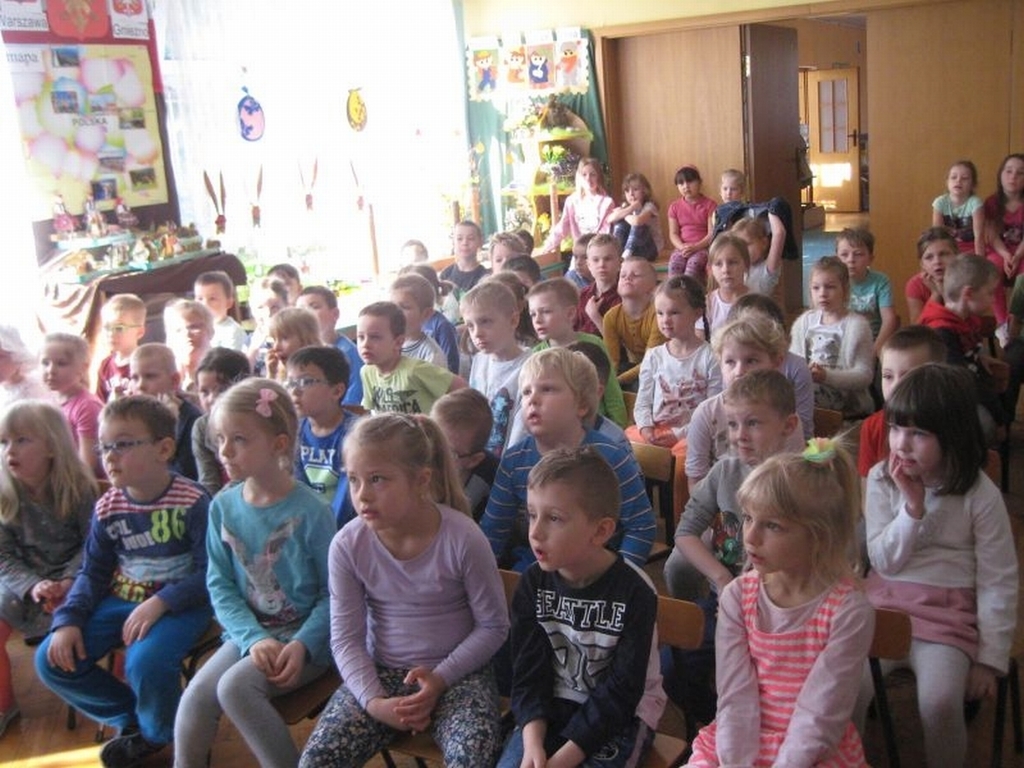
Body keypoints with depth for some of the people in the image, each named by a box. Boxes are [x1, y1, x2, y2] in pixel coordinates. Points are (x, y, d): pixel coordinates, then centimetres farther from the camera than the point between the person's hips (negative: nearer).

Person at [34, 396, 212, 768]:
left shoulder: (193, 501, -17)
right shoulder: (107, 507, 1)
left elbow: (209, 572, -17)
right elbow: (92, 574, 8)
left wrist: (159, 603, -29)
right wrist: (68, 620, -8)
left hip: (180, 604, -6)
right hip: (121, 600, 6)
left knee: (144, 663, -32)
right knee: (52, 661, -7)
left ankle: (157, 734, 4)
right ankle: (131, 716, 14)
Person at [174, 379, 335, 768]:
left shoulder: (311, 511, -14)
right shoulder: (224, 506, -1)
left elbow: (332, 593, -9)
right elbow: (220, 585, 0)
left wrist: (302, 645, -22)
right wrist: (255, 639, -14)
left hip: (305, 637, -4)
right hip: (248, 632, 4)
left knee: (235, 686, -25)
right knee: (195, 697, -17)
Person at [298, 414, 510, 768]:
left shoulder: (463, 538, -17)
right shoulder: (348, 545, -10)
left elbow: (493, 626, -7)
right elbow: (346, 638, -3)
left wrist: (441, 678, -16)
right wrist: (373, 700, -16)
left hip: (457, 672, -2)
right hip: (381, 672, 3)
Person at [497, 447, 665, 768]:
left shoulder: (634, 591, -18)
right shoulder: (533, 583, -5)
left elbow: (621, 691, -17)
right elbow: (528, 672, -5)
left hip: (622, 715, -3)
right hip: (552, 706, 4)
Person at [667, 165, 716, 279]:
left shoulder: (709, 205, 2)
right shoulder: (675, 206, 12)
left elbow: (712, 233, -5)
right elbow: (673, 233, 7)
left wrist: (695, 247, -19)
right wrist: (682, 247, -14)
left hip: (702, 247, -3)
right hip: (682, 248, 3)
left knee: (694, 263, -35)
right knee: (674, 263, -30)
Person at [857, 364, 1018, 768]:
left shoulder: (979, 494, -8)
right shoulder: (881, 479, -3)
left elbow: (998, 582, -3)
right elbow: (884, 561, -4)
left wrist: (990, 659, -4)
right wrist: (912, 507, -18)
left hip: (948, 613, -2)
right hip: (885, 604, 2)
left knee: (940, 702, -25)